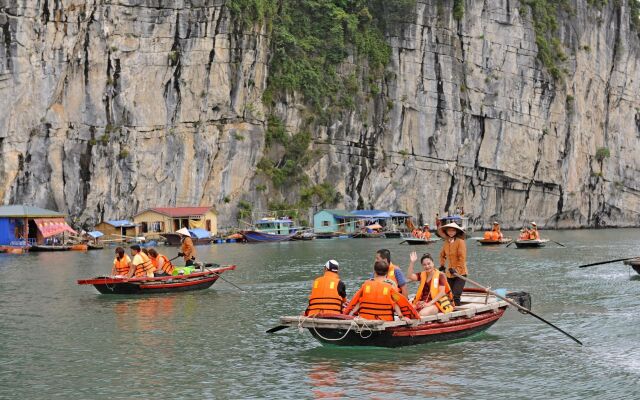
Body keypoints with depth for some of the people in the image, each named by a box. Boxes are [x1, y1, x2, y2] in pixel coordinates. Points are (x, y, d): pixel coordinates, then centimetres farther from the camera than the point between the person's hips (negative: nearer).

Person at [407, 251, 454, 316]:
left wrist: (430, 303, -18)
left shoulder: (440, 275, -2)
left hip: (436, 303, -5)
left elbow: (442, 292, -10)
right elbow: (409, 276, -3)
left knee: (422, 313, -35)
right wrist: (412, 262, -11)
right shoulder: (422, 275, 14)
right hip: (423, 302, 5)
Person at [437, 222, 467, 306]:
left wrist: (456, 270, -20)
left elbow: (462, 258, -17)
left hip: (460, 273, -7)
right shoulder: (446, 242, 9)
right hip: (450, 274, 7)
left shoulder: (460, 242, -11)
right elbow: (442, 255, 27)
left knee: (455, 296, -16)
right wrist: (442, 265, 21)